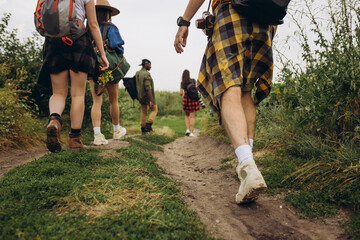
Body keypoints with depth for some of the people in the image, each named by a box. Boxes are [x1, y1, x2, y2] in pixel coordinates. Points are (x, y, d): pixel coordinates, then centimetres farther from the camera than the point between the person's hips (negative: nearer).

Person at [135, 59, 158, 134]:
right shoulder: (146, 74, -19)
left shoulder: (137, 73, 7)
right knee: (154, 110, 6)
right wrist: (151, 100, -24)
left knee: (144, 112, 12)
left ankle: (143, 129, 13)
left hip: (140, 96, 8)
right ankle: (148, 124, -7)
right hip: (148, 96, -8)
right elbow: (148, 88, -24)